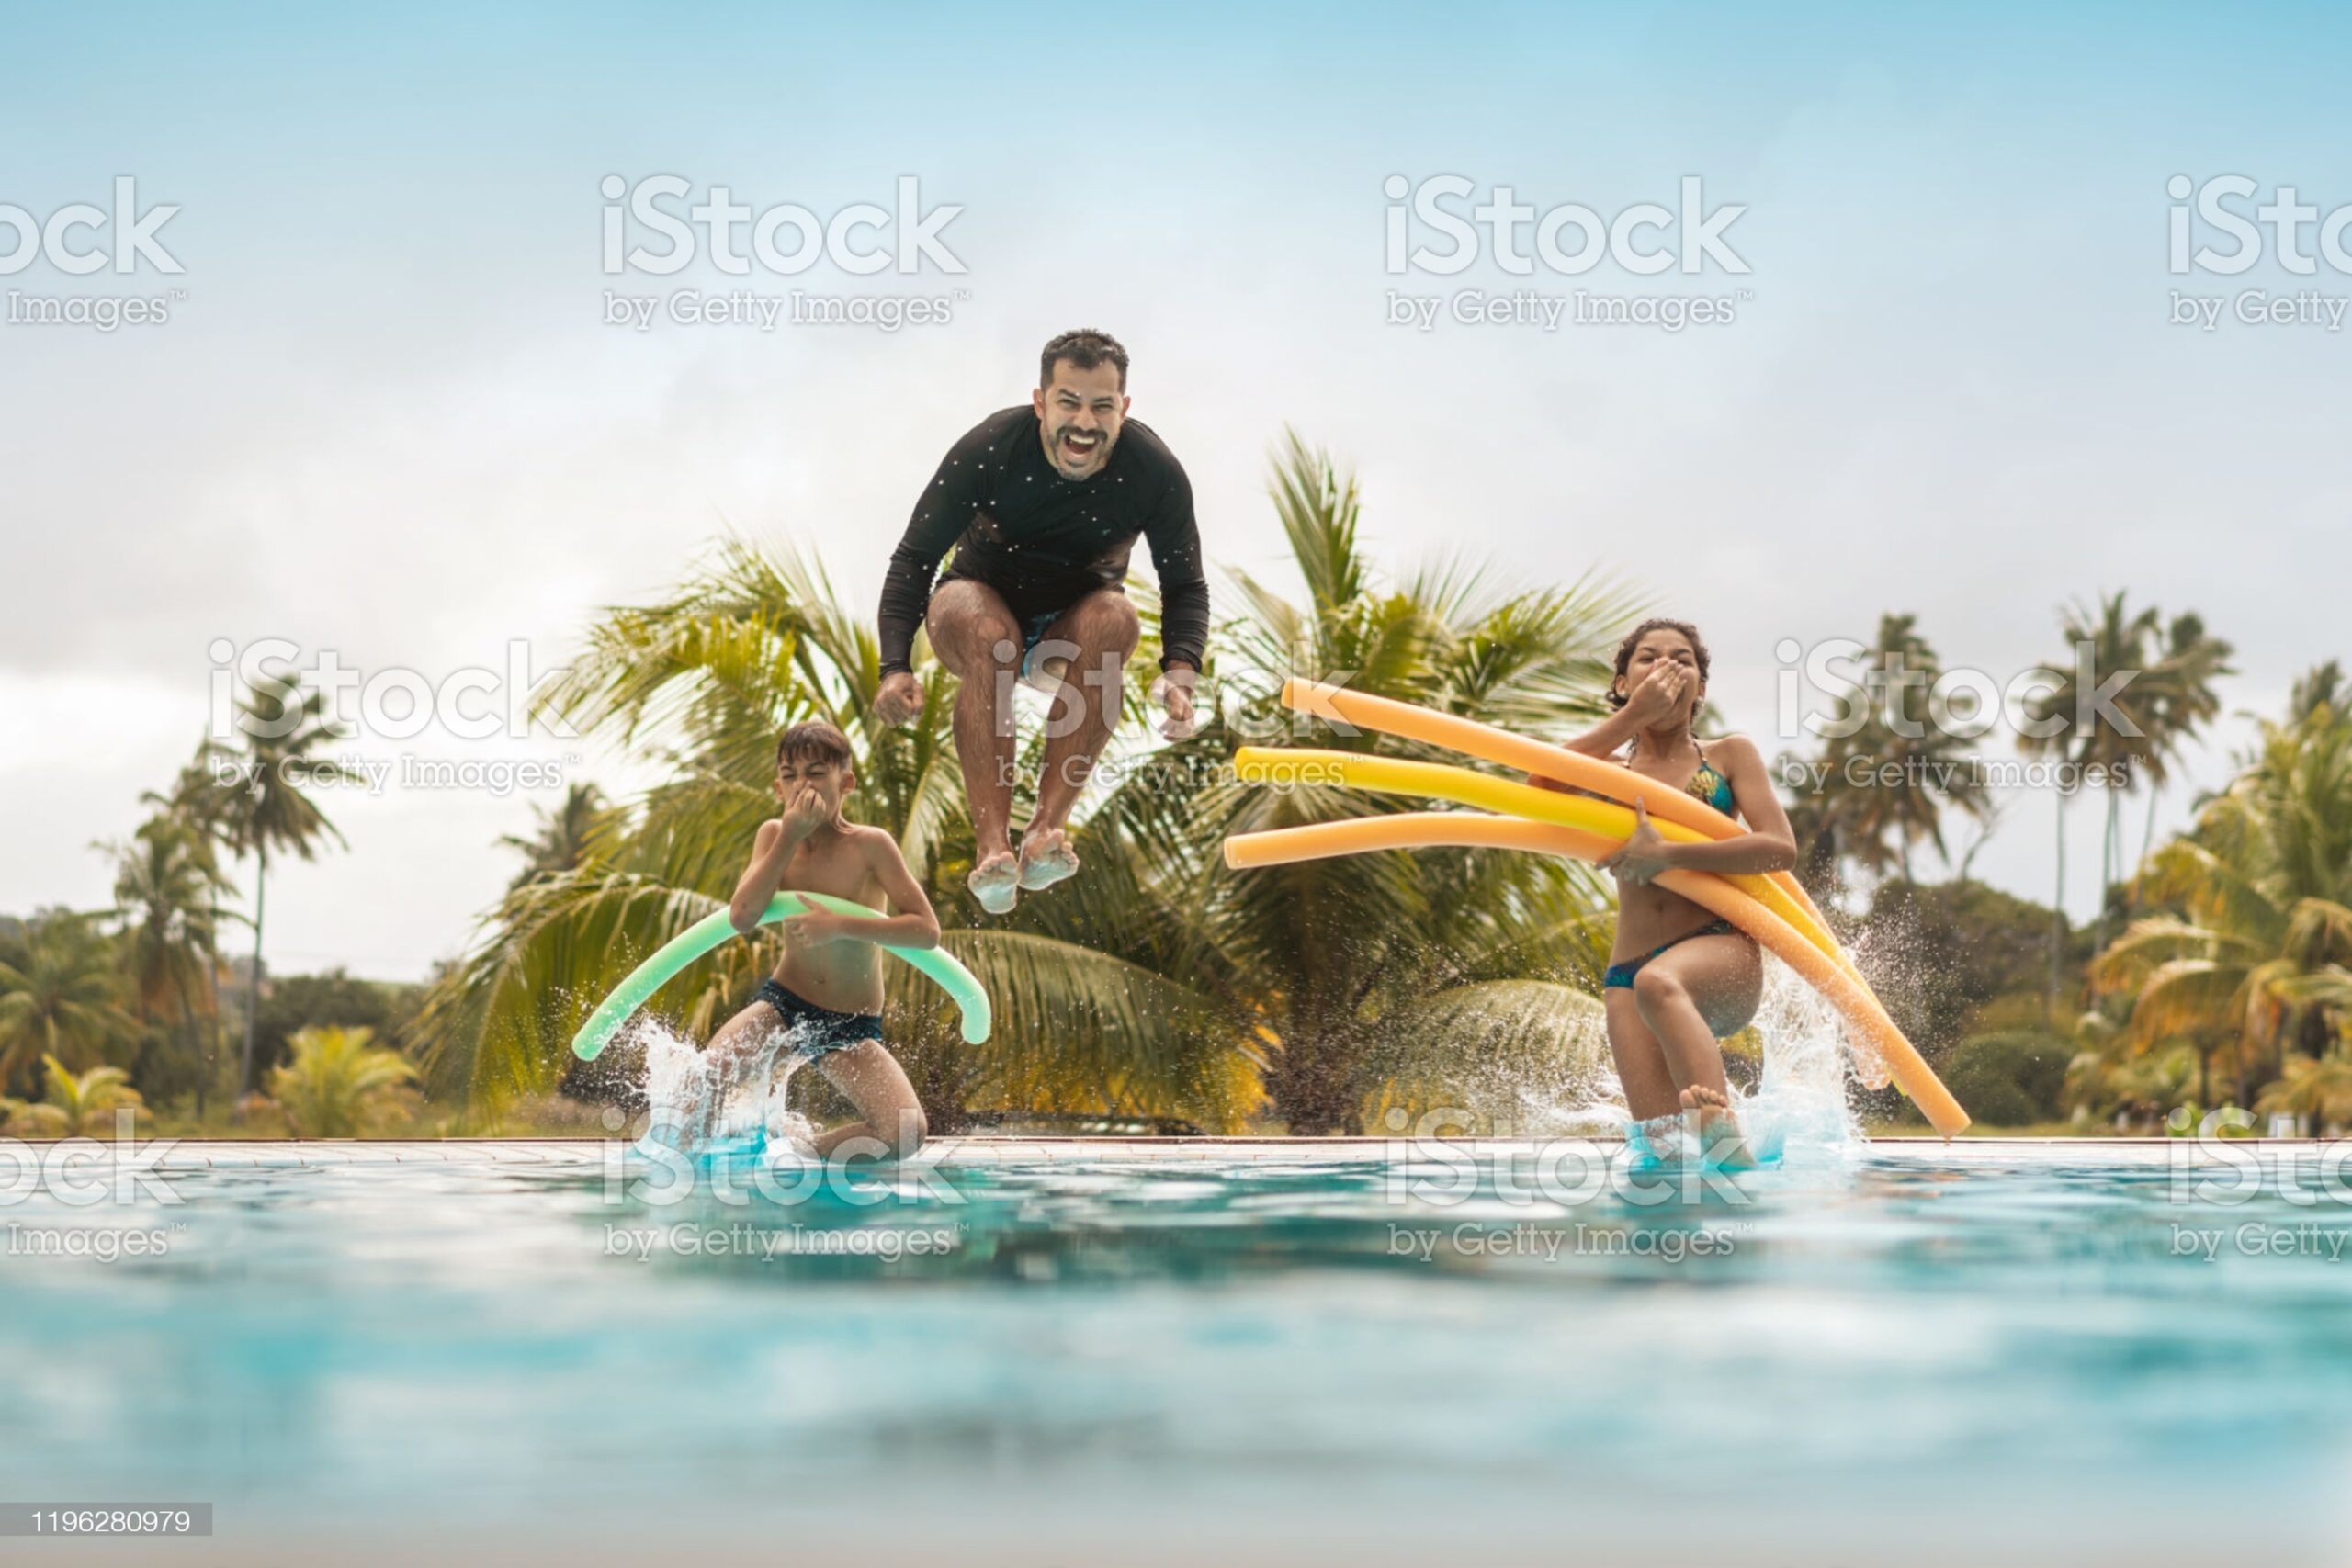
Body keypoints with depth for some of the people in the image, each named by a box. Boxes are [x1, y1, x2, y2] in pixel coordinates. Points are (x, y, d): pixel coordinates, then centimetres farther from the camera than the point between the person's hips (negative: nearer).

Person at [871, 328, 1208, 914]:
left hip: (1073, 623, 2)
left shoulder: (1155, 471, -18)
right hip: (983, 596, -1)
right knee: (989, 636, -37)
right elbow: (914, 558, -18)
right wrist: (896, 668, -32)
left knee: (1114, 619, -34)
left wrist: (1180, 673, -29)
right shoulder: (989, 450, -23)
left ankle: (1049, 828, -38)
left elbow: (1185, 585, -9)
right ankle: (991, 845, -42)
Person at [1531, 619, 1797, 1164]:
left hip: (1722, 954, -3)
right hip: (1626, 971, 3)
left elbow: (1780, 848, -3)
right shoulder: (1611, 768, 19)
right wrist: (1634, 716, -6)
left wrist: (1668, 856, -13)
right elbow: (1542, 784, -6)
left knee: (1658, 983, -40)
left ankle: (1727, 1142, -48)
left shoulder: (1729, 755, 15)